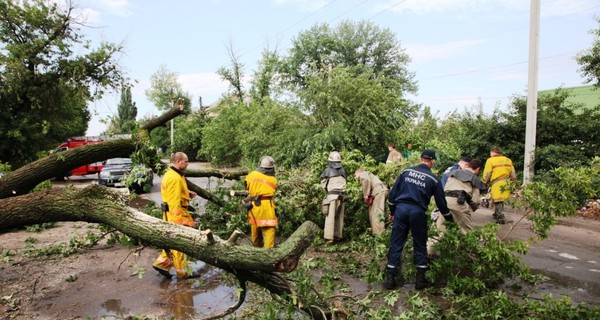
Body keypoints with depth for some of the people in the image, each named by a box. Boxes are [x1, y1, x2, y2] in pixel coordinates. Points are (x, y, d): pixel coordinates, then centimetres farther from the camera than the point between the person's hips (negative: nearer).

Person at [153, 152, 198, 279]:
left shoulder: (171, 174, 13)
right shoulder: (175, 178, -21)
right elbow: (174, 200, -25)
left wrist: (187, 193, 12)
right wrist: (178, 219, -26)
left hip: (174, 212, 10)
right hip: (176, 213, -10)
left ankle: (162, 263, 23)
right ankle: (183, 272, 11)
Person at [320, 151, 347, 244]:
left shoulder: (328, 171, -2)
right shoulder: (343, 171, 9)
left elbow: (323, 185, 6)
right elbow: (343, 183, 8)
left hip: (332, 195, -4)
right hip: (341, 195, 4)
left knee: (330, 217, -3)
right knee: (339, 216, 12)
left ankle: (329, 237, -7)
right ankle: (338, 235, 16)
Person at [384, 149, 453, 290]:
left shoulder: (406, 171, 9)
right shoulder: (433, 179, 3)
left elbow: (393, 193, 9)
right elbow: (441, 202, 9)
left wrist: (393, 210, 19)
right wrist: (449, 218, 24)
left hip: (401, 208, 2)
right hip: (417, 212, -2)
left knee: (396, 244, 6)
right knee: (420, 245, 14)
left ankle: (390, 278, 8)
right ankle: (420, 279, 19)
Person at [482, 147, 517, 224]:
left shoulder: (490, 160, -5)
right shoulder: (508, 160, 13)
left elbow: (487, 174, -8)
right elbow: (513, 173, 13)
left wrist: (484, 183, 5)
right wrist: (514, 181, 24)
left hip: (497, 184, -6)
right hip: (506, 183, 6)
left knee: (498, 201, 1)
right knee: (500, 200, 20)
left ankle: (501, 218, 1)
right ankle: (497, 214, 32)